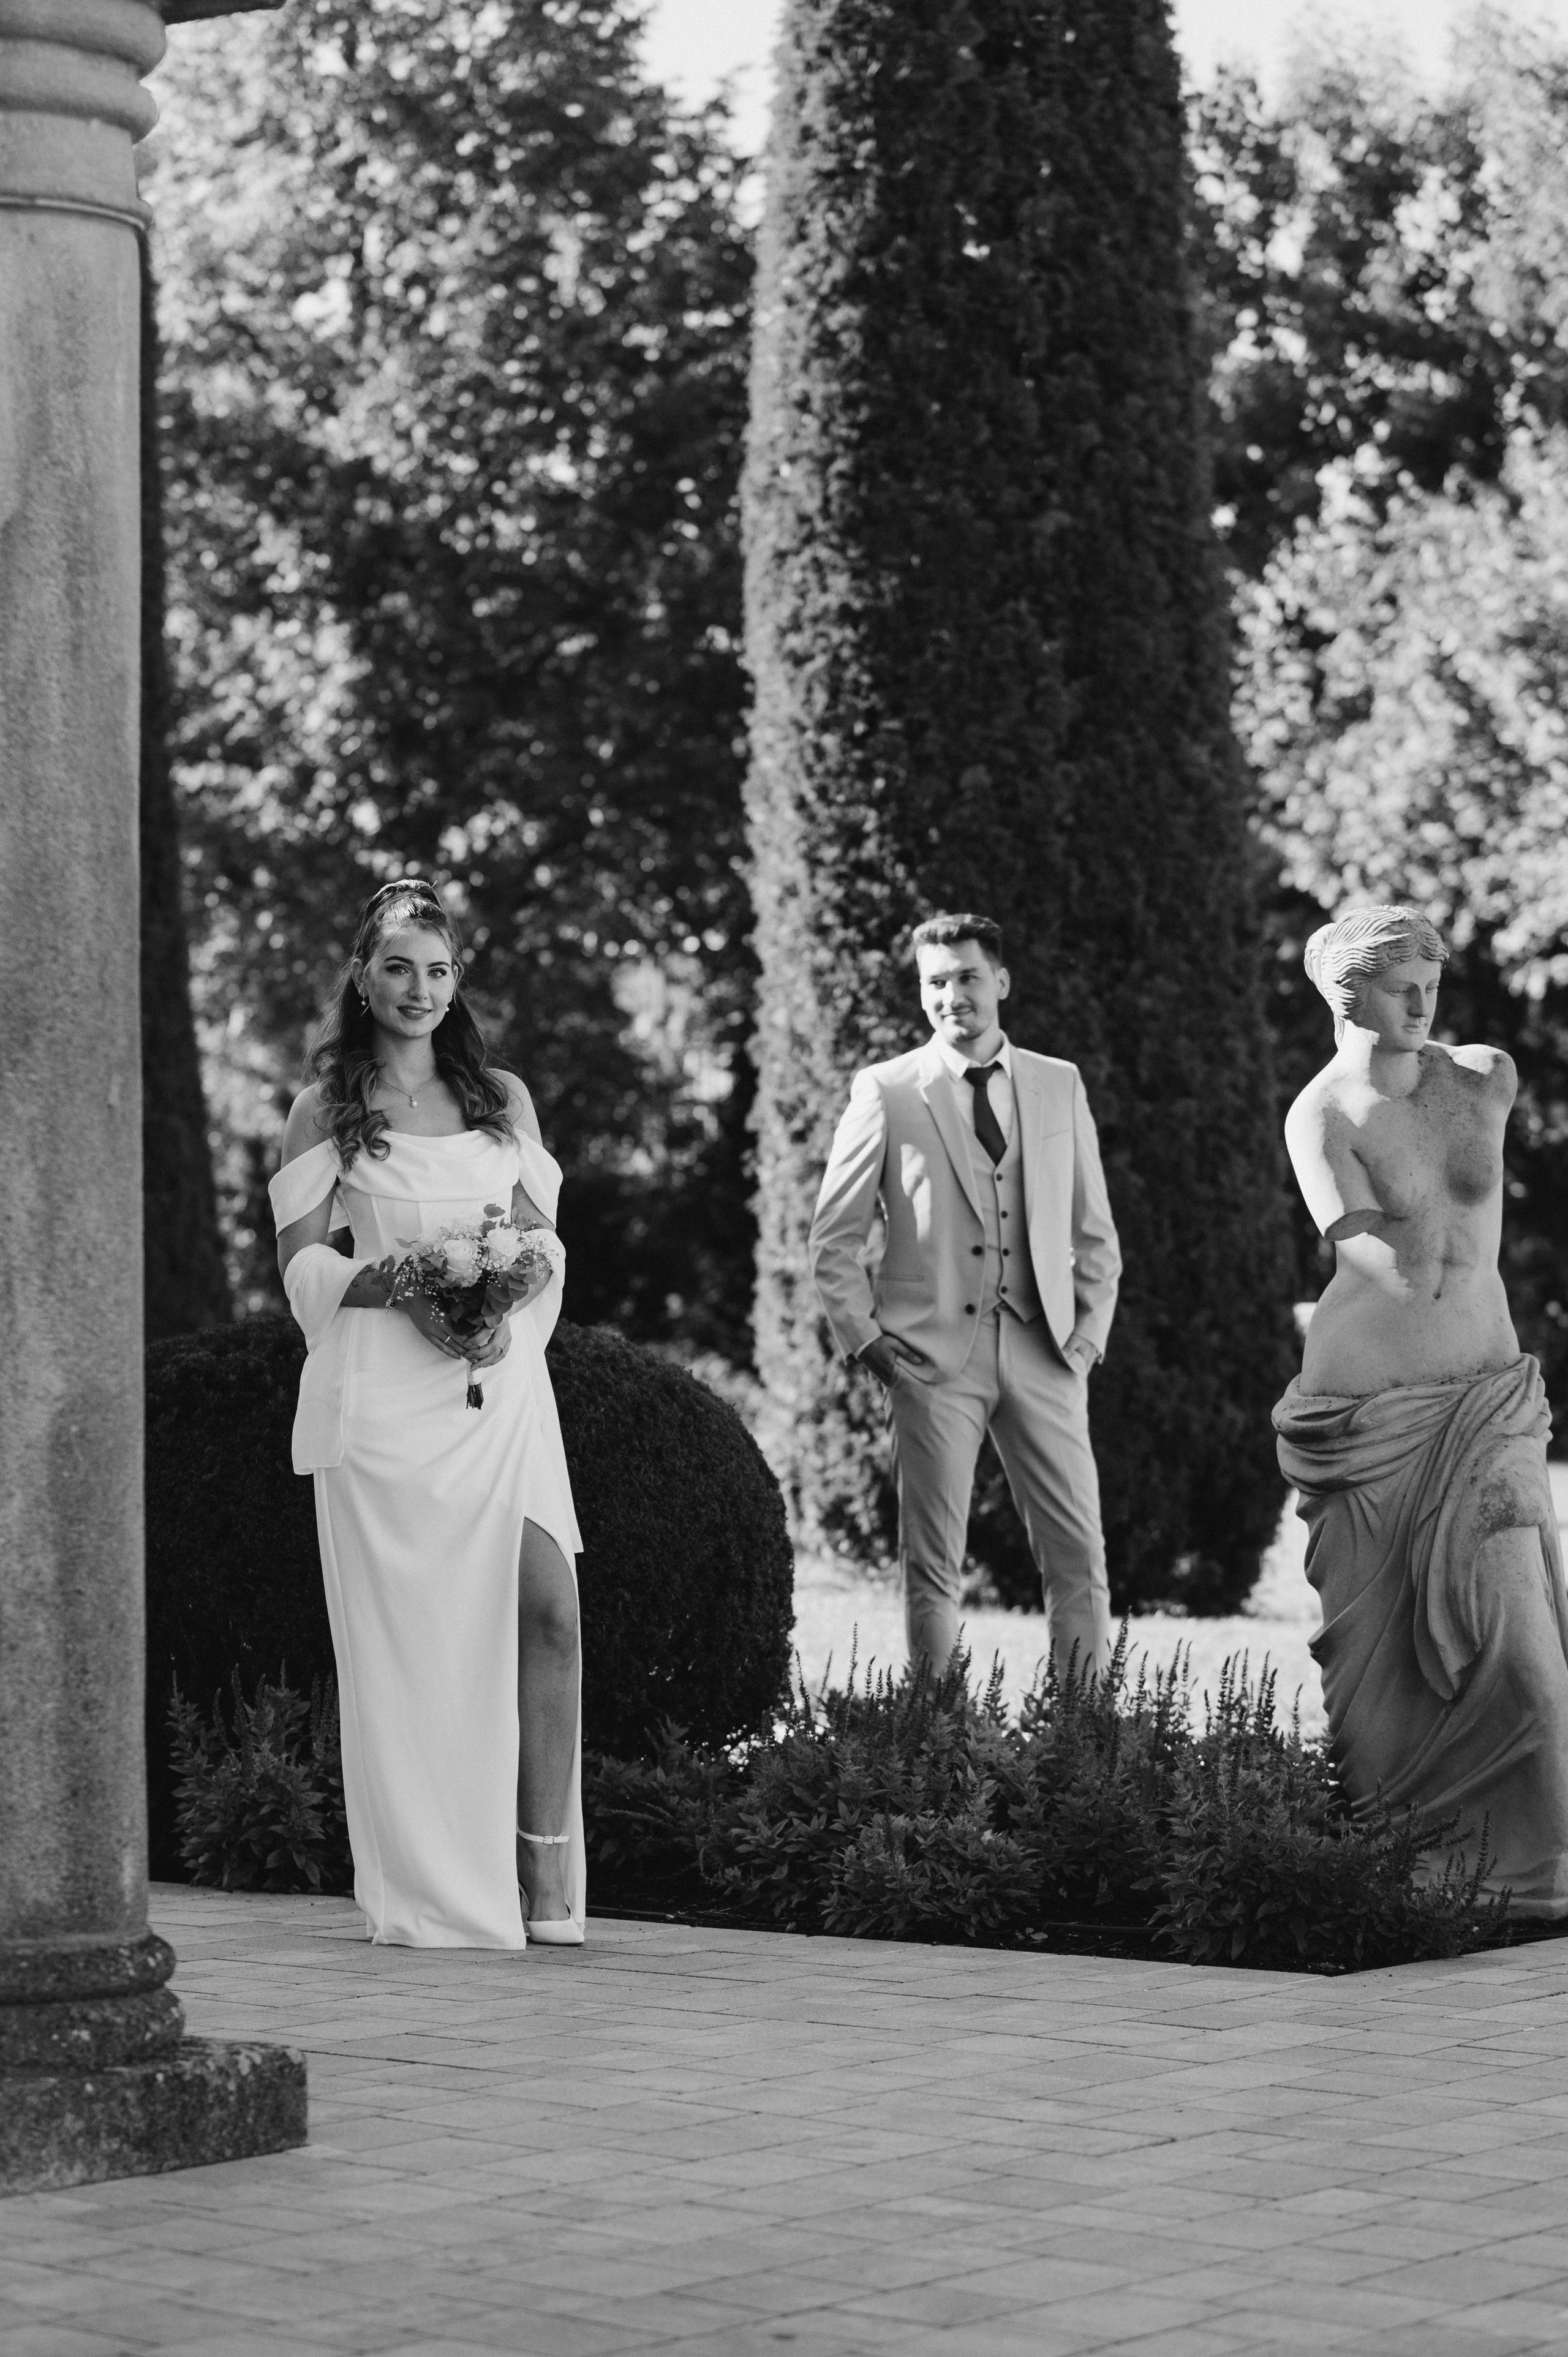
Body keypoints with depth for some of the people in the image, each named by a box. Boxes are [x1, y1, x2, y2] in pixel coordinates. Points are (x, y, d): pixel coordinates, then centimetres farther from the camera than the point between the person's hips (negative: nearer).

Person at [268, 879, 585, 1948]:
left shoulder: (505, 1098, 14)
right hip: (384, 1395, -2)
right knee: (406, 1638, -3)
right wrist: (401, 1289, -14)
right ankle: (432, 1891, 5)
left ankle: (544, 1879, -5)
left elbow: (546, 1240, 14)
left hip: (502, 1386, 3)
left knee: (548, 1609, -11)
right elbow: (302, 1263, 2)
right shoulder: (327, 1109, 6)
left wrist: (507, 1314, -7)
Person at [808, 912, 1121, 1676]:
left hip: (1042, 1353, 2)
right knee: (932, 1567, 0)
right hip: (933, 1354, -2)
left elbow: (1094, 1233, 16)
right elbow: (834, 1238, 6)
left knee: (1078, 1559, -2)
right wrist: (864, 1339, -3)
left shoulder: (1059, 1086, 11)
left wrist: (1088, 1334, 5)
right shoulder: (886, 1091, 3)